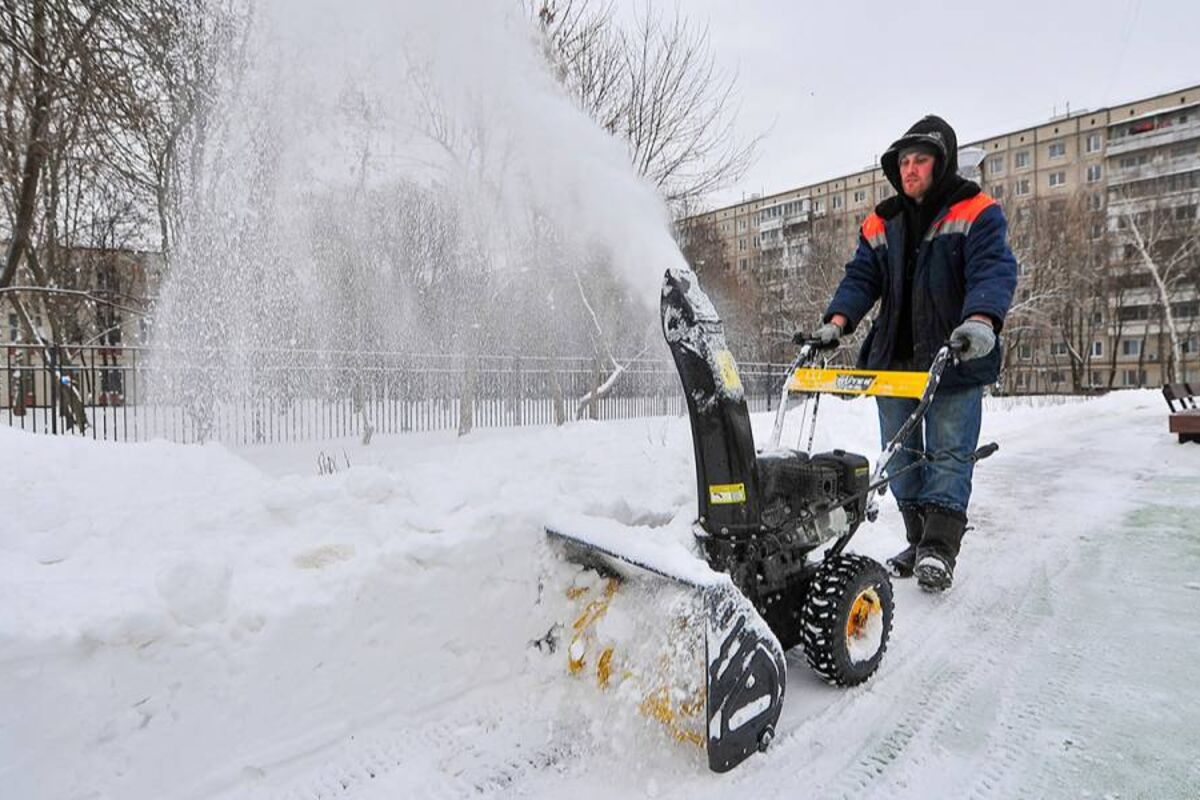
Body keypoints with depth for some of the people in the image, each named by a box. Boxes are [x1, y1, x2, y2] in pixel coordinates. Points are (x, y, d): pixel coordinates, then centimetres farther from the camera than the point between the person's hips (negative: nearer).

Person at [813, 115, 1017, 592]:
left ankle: (940, 550, -2)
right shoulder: (881, 224, 14)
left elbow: (995, 271, -14)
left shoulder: (976, 213, -1)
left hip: (955, 360, -5)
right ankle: (919, 543, 21)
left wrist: (981, 319, -34)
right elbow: (861, 278, 8)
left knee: (949, 454, -5)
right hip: (893, 360, 5)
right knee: (901, 458, 9)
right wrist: (838, 319, -11)